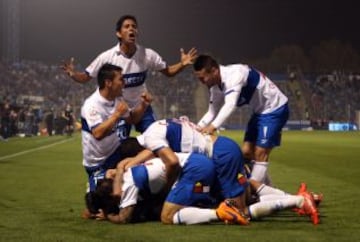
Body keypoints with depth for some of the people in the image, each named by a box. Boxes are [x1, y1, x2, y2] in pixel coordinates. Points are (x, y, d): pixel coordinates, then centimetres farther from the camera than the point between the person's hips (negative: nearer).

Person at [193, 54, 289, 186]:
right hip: (260, 111, 9)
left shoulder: (234, 74, -31)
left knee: (260, 153, -12)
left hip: (275, 109, -9)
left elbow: (230, 105, -43)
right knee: (247, 152, 6)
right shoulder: (216, 86, -3)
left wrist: (213, 126, -54)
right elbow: (212, 111, 4)